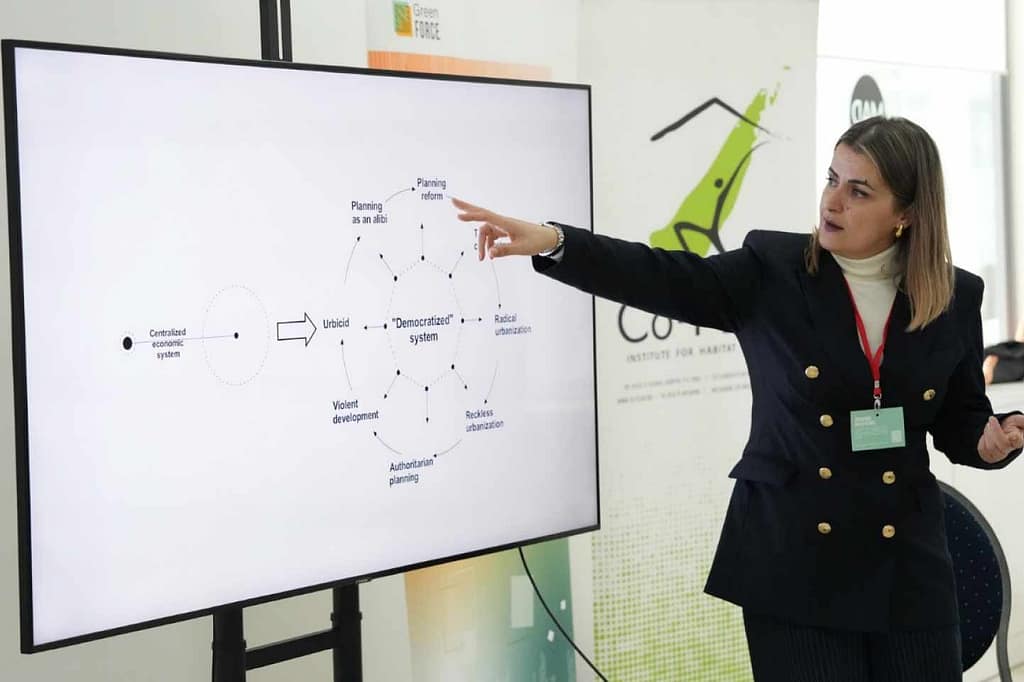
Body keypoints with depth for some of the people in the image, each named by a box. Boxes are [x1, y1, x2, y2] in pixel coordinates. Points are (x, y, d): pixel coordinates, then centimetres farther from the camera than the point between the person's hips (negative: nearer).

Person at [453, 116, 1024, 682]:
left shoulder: (955, 297, 3)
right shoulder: (773, 269, -3)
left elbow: (961, 420, 11)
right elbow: (660, 277, -15)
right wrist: (551, 242, -28)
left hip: (908, 563, 2)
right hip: (791, 558, -2)